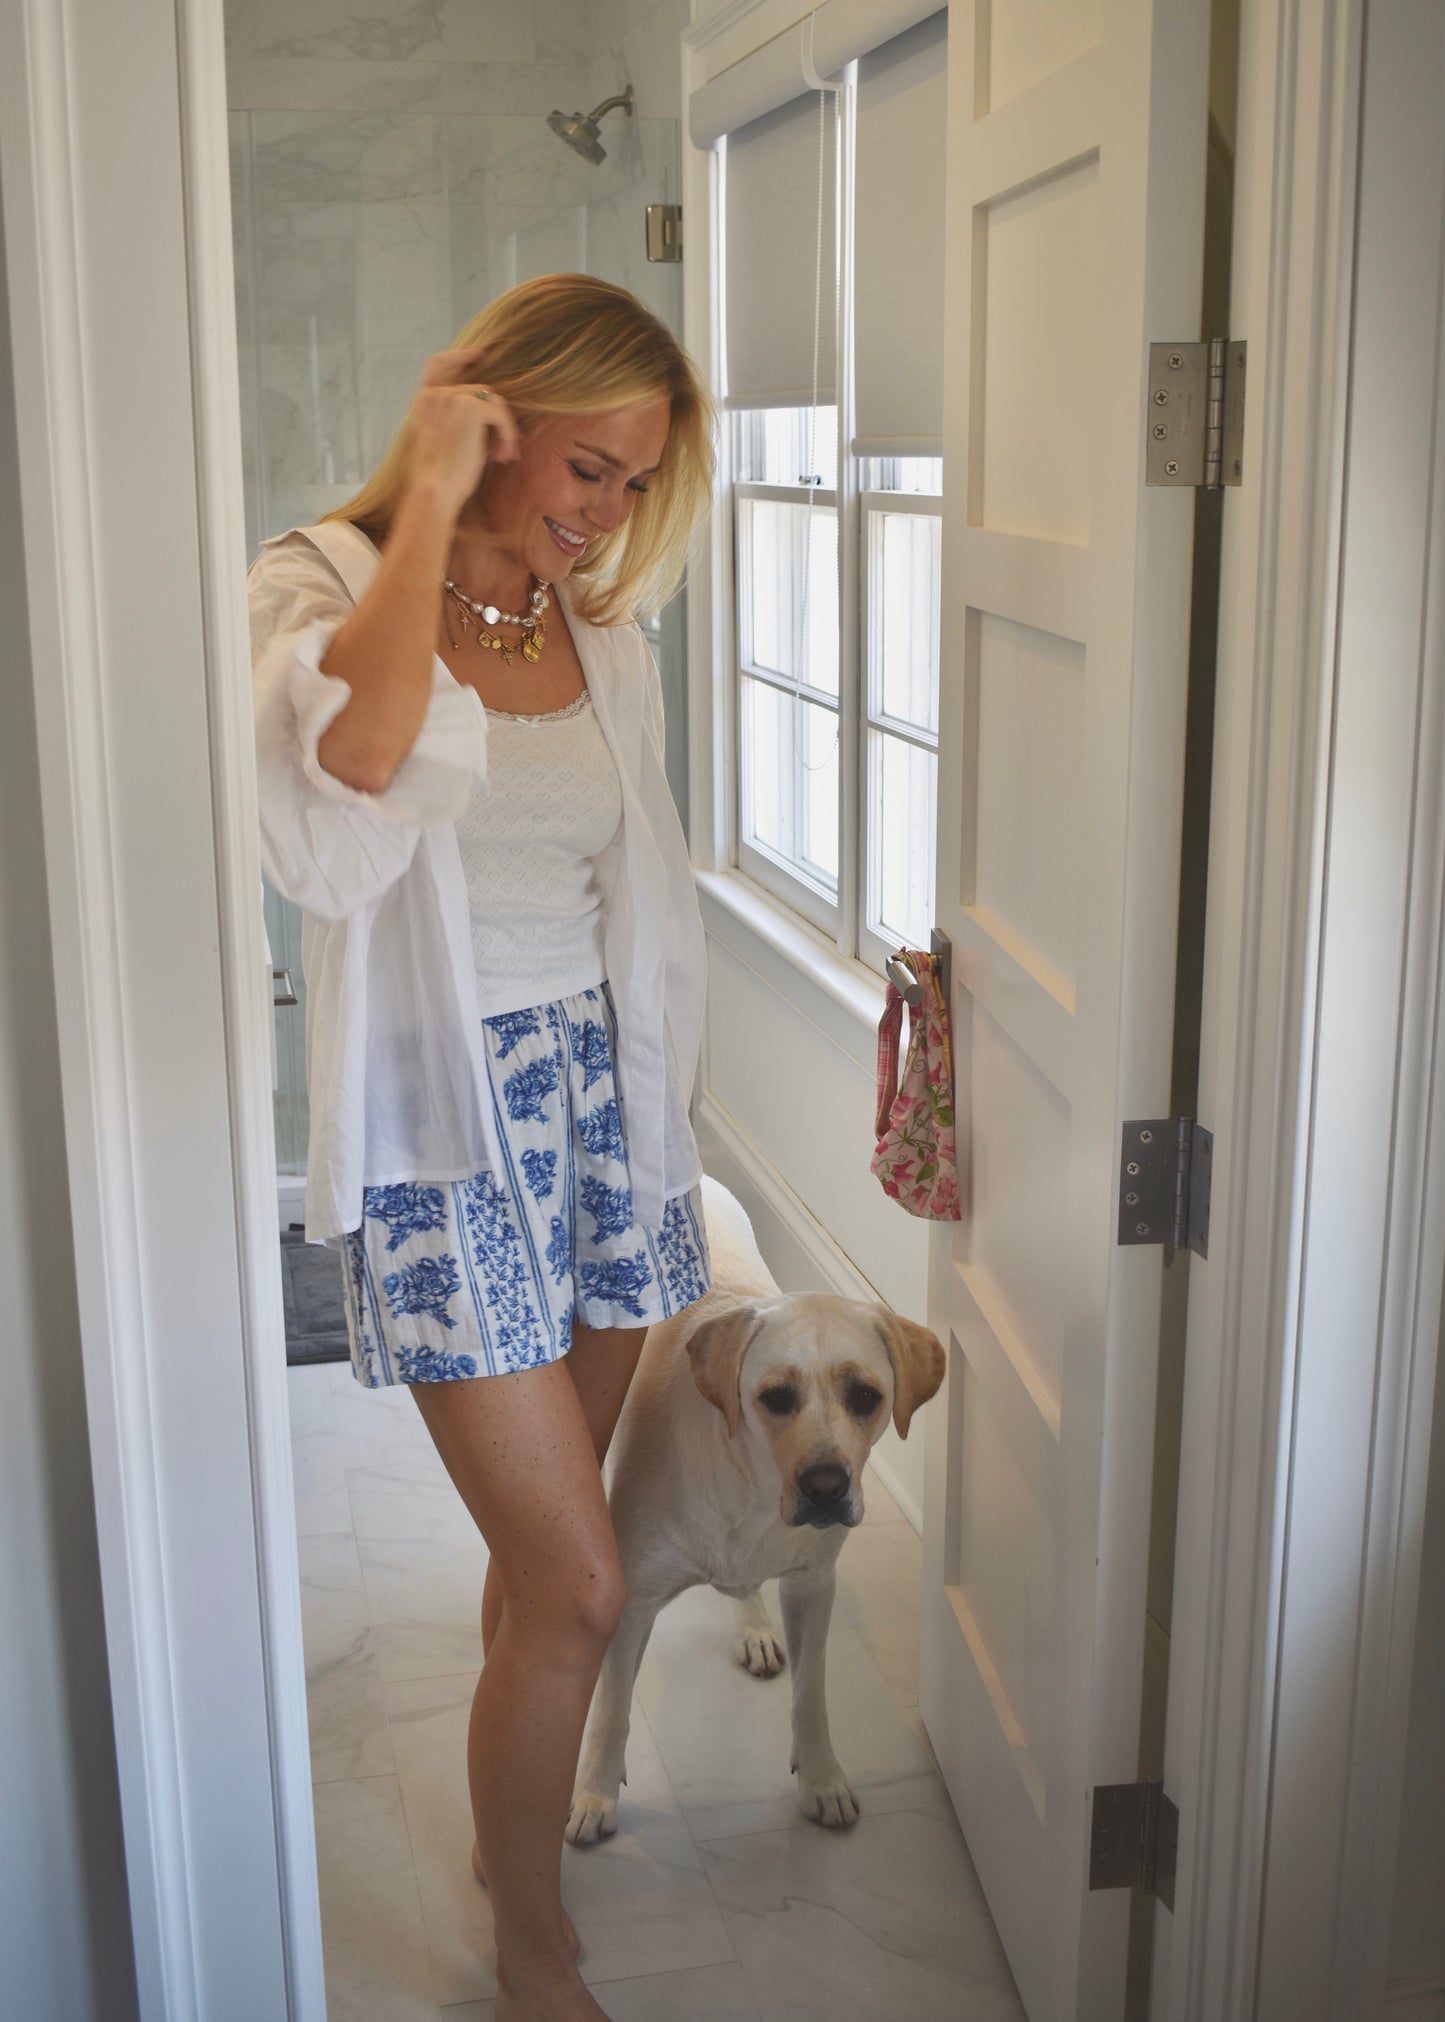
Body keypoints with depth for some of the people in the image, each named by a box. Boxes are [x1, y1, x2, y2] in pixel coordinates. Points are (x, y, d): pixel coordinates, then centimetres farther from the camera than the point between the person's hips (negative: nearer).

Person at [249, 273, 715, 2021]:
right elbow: (354, 765, -35)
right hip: (443, 1122, -6)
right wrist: (430, 503, -25)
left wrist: (651, 1124, 16)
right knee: (577, 1585, -4)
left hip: (597, 1097, 6)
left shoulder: (600, 628, 8)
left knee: (546, 1538, 17)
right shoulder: (320, 585, -10)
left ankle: (510, 1827, 41)